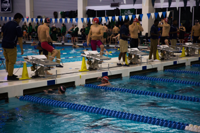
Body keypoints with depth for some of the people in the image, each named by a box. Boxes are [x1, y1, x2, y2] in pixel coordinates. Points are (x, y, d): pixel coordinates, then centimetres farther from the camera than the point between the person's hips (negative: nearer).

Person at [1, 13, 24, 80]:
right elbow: (20, 39, -13)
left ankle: (10, 74, 27)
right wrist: (22, 49, -8)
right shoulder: (17, 27, -13)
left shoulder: (7, 24, 9)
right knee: (11, 62, 1)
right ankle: (10, 76, 6)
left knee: (7, 60, 18)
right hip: (11, 46, -8)